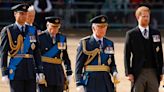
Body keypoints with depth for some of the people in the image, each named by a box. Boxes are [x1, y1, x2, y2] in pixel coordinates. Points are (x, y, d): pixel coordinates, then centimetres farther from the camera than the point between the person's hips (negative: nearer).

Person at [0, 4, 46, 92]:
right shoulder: (7, 30, -2)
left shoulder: (32, 31, 11)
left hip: (30, 71, 4)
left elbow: (36, 52, 11)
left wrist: (40, 72, 5)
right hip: (15, 71, -4)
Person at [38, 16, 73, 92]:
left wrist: (69, 73, 13)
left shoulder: (62, 38, 10)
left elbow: (65, 57, 15)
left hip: (58, 71, 5)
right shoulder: (40, 37, -5)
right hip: (45, 73, -5)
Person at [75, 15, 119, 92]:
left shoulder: (109, 44, 14)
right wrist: (79, 84, -10)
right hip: (90, 81, -4)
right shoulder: (84, 43, 0)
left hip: (106, 81, 4)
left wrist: (115, 73, -4)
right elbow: (78, 66, -2)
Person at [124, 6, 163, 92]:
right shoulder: (131, 34, 0)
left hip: (153, 72, 3)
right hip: (138, 72, -3)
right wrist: (129, 73, -7)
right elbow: (127, 55, 0)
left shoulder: (156, 33, 10)